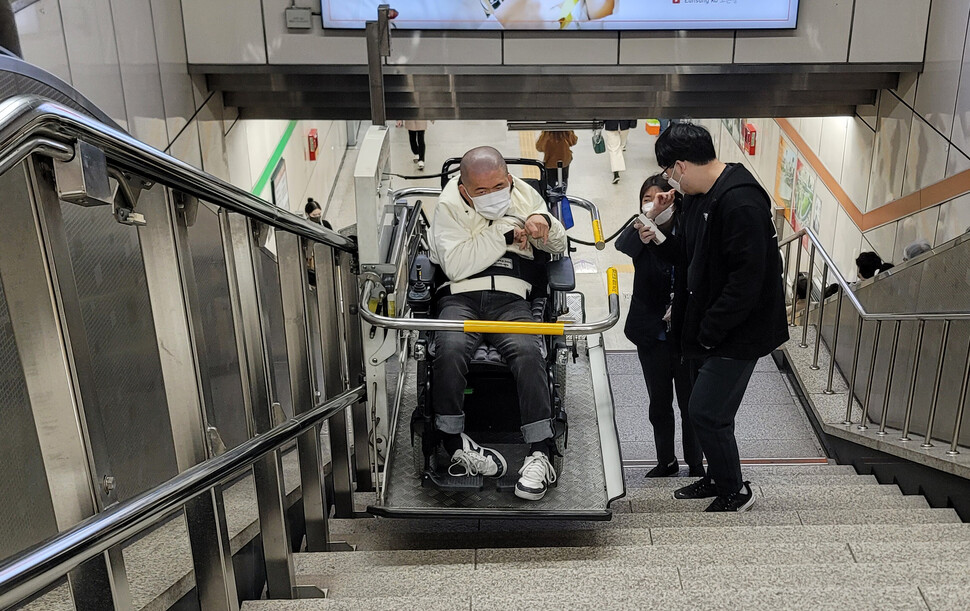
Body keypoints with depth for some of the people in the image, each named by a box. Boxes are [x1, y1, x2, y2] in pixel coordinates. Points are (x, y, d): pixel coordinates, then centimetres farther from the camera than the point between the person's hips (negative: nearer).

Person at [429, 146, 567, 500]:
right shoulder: (449, 206, 5)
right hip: (461, 296, -1)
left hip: (510, 297, 2)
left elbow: (558, 246, 23)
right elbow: (456, 265, -10)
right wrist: (504, 233, -7)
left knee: (527, 351, -31)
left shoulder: (525, 195, 16)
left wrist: (544, 223, 0)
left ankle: (541, 452, -29)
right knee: (450, 348, -34)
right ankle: (453, 442, -18)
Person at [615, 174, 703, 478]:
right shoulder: (640, 233, -7)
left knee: (690, 404, 11)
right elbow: (622, 245, -32)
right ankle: (666, 461, 35)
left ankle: (696, 463, 30)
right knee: (659, 403, 17)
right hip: (652, 334, 2)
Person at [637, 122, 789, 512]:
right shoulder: (696, 196, 7)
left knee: (707, 413, -4)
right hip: (706, 327, 9)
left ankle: (735, 491, 16)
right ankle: (717, 478, 37)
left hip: (737, 333, -9)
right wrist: (656, 238, -2)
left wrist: (710, 330, -22)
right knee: (707, 409, 18)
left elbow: (747, 278, -28)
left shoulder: (741, 203, -25)